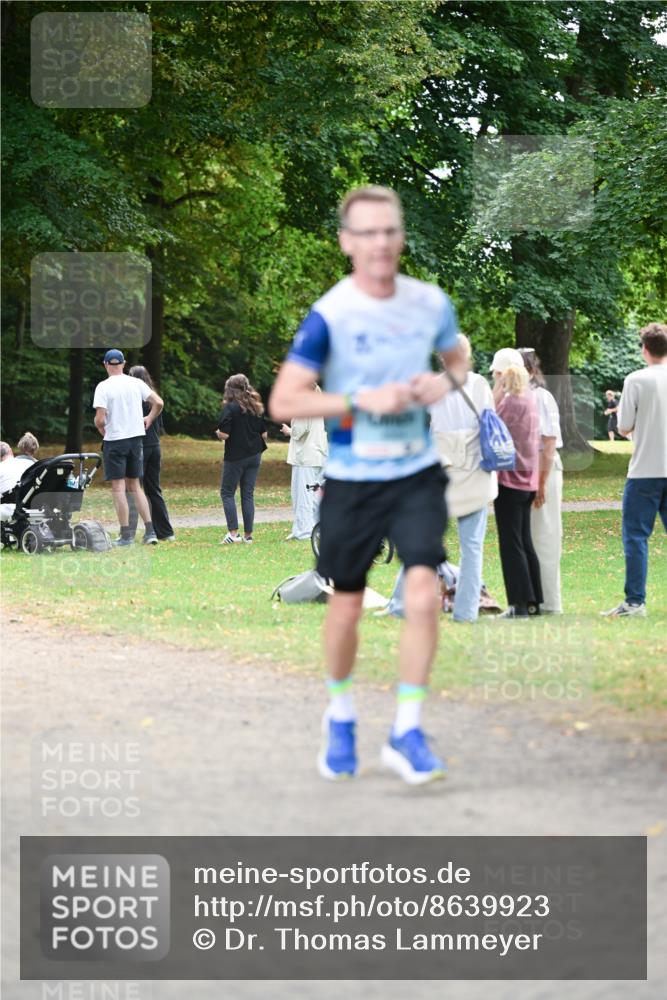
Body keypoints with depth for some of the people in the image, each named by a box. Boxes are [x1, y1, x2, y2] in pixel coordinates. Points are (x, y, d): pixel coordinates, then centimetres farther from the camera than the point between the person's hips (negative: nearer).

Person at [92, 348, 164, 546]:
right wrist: (150, 418, 17)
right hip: (136, 437, 5)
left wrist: (100, 428, 6)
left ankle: (126, 535, -3)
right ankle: (150, 531, 7)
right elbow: (158, 402, -1)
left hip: (114, 440, -5)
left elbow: (100, 419, -16)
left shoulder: (103, 387, -10)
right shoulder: (136, 383, 3)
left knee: (118, 487, 0)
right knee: (135, 485, 14)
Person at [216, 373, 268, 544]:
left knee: (227, 493, 4)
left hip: (235, 457, -6)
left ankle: (233, 532, -7)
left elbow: (224, 434, -18)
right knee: (248, 494, 9)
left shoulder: (230, 408, -12)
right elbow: (264, 434, 7)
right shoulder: (257, 408, 7)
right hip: (254, 456, 6)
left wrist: (218, 433, 4)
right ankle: (248, 535, 7)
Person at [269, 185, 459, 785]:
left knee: (423, 590, -16)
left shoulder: (431, 303, -1)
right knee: (347, 605, 8)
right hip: (351, 481, -2)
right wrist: (361, 401, -23)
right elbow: (283, 402, -14)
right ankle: (341, 715, 35)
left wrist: (446, 383, -4)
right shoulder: (329, 315, -12)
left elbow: (458, 358, 20)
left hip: (418, 474, 2)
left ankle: (407, 732, -6)